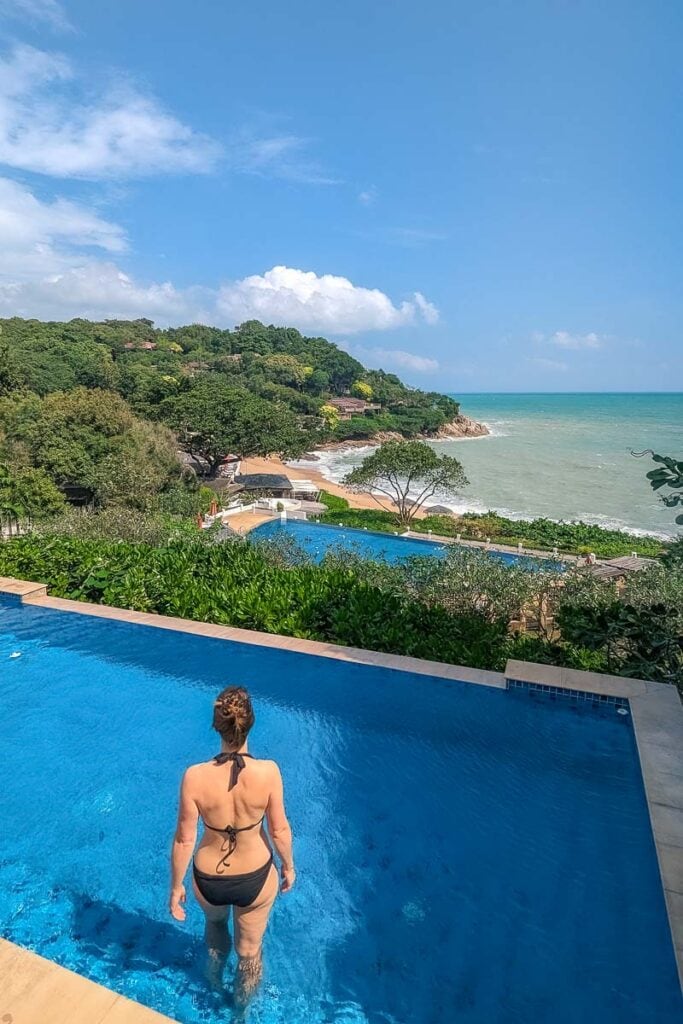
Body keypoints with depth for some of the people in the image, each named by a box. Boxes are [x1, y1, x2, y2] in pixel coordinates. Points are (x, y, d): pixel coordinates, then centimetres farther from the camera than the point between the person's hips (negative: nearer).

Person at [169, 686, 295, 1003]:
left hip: (208, 880, 1)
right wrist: (288, 865, 6)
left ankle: (215, 974, 65)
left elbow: (184, 840, -16)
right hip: (256, 877, -1)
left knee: (215, 922, 38)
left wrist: (176, 887, 2)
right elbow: (279, 829, -14)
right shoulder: (268, 772, -28)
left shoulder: (195, 776, -28)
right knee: (250, 951, 29)